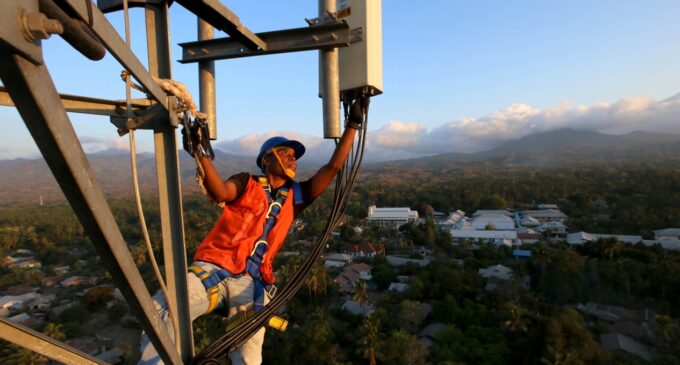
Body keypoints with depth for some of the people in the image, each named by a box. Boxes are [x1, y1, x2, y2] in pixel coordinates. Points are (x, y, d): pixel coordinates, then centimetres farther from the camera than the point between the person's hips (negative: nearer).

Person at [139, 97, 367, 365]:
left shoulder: (295, 197, 15)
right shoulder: (246, 183, 9)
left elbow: (333, 167, 11)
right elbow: (220, 193, -14)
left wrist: (352, 125, 11)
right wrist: (201, 152, -28)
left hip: (251, 281, 2)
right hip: (213, 269, -1)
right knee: (161, 313, -26)